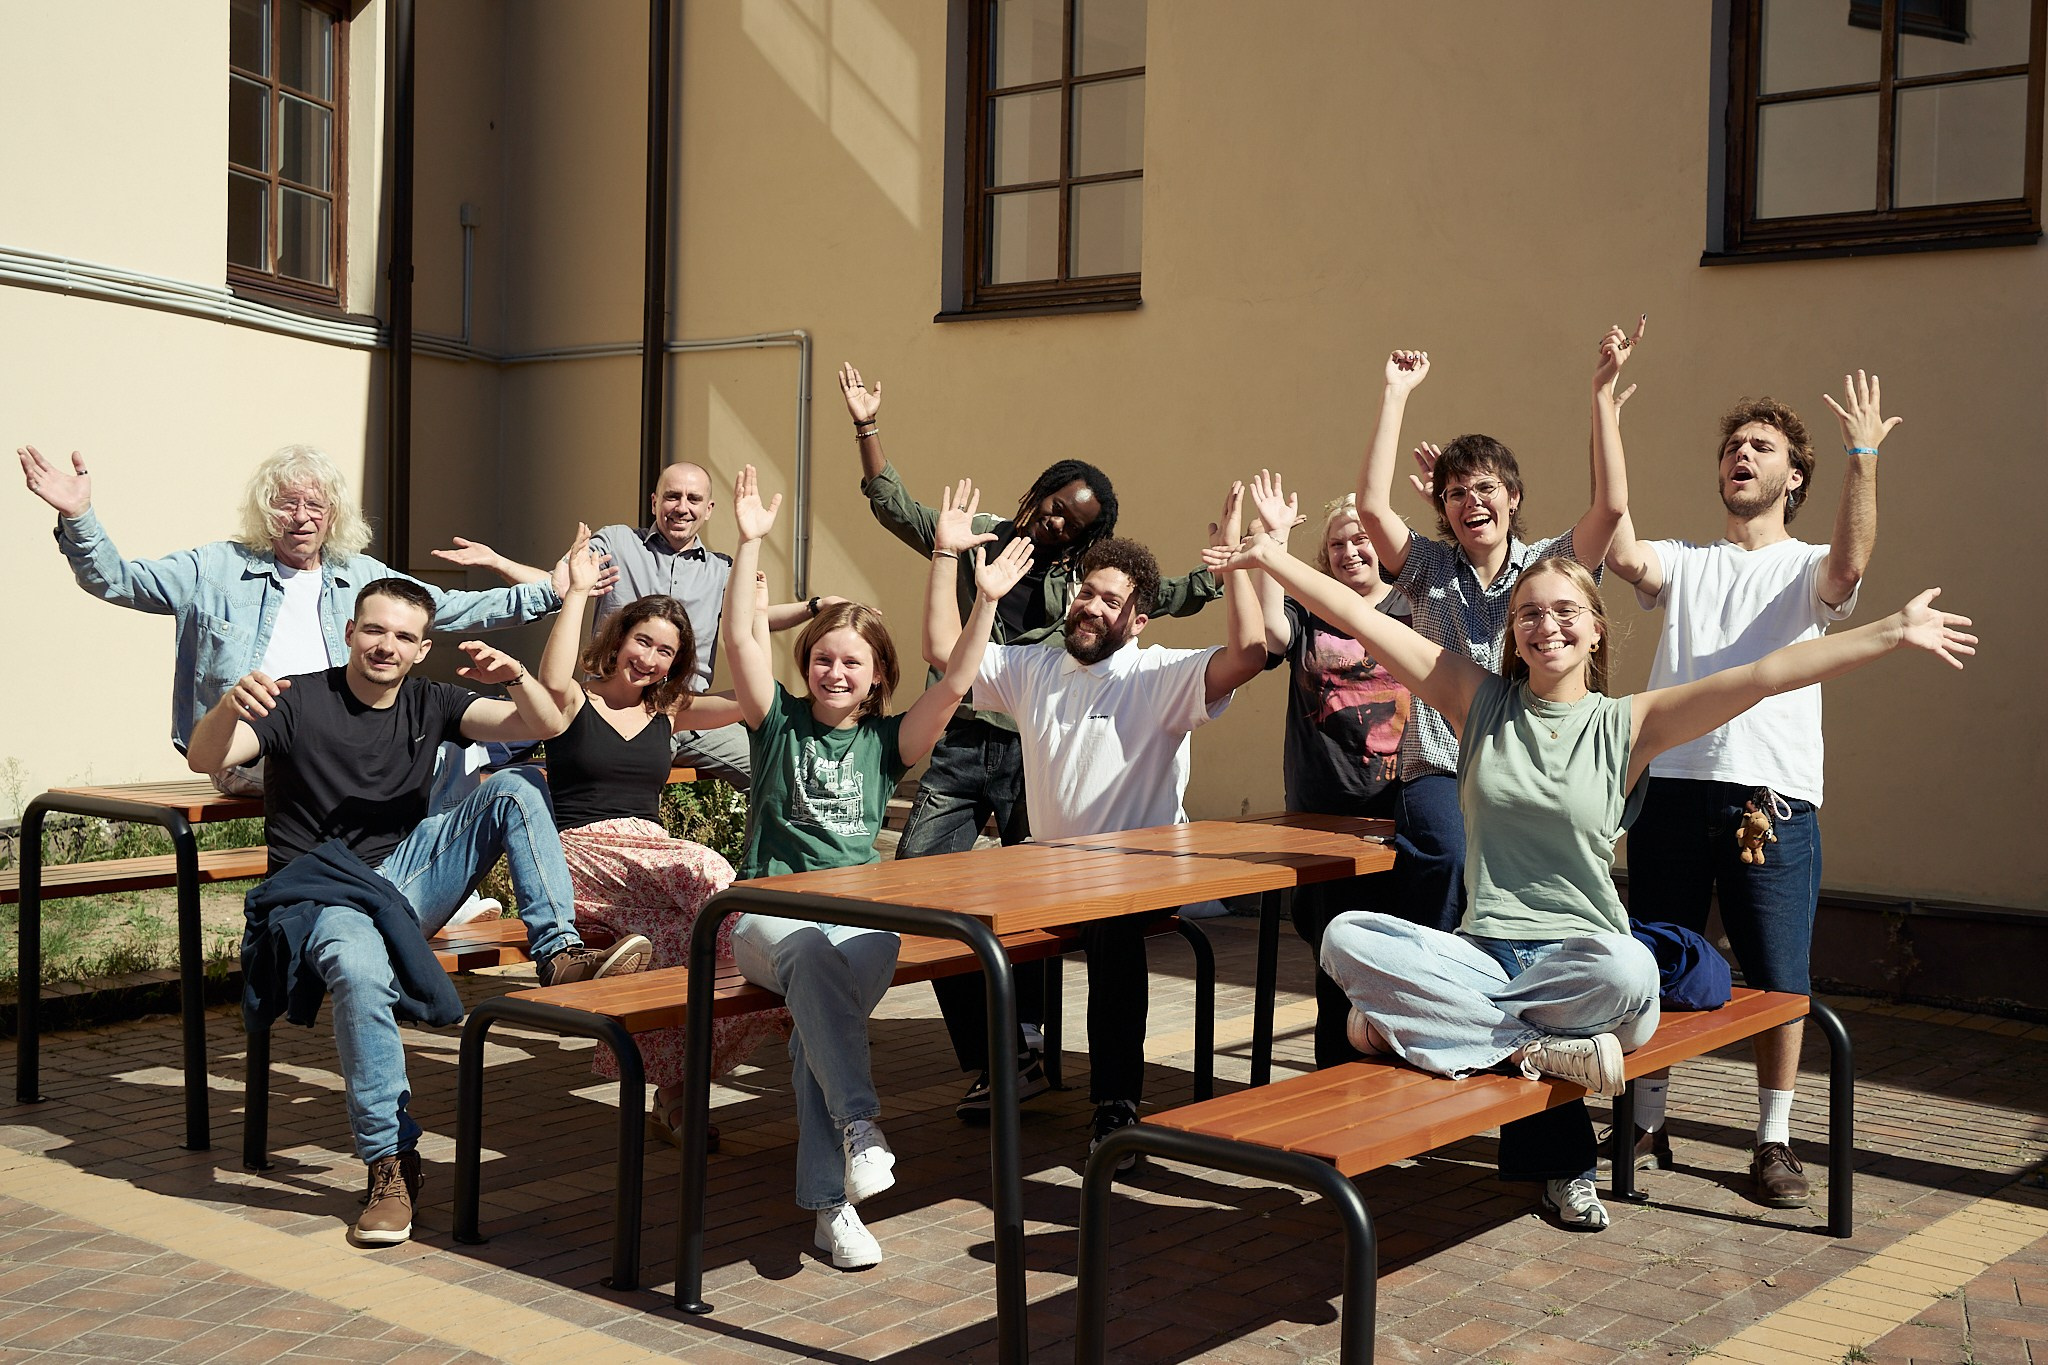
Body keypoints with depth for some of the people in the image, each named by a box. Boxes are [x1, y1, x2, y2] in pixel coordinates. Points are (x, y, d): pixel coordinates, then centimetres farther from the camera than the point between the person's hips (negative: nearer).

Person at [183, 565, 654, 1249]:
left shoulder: (428, 703, 7)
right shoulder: (298, 701, -5)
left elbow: (543, 725, -1)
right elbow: (204, 759, -19)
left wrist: (517, 677, -23)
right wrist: (229, 709, -42)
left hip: (404, 876, 5)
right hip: (320, 890, -5)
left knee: (516, 789, -12)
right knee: (361, 973, -39)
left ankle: (558, 952, -21)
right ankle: (391, 1161, -28)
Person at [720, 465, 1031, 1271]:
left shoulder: (886, 741, 14)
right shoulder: (780, 723, 11)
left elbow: (953, 687, 1)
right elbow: (742, 638, -2)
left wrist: (986, 602, -7)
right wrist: (750, 543, -10)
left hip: (861, 917, 1)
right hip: (771, 911, -1)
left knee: (836, 987, -33)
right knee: (813, 956, -38)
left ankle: (830, 1200, -35)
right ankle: (858, 1125, -48)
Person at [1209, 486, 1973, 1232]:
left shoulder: (1627, 725, 5)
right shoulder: (1480, 702, 9)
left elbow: (1764, 675, -2)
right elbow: (1365, 622, 5)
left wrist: (1894, 631, -7)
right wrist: (1271, 557, 3)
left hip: (1580, 953, -1)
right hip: (1481, 952, 1)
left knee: (1630, 972, -38)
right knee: (1345, 938, -26)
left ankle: (1414, 1021, -18)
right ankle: (1540, 1049, -24)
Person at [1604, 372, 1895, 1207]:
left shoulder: (1807, 570, 9)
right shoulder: (1684, 565, 15)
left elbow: (1850, 566, -15)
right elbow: (1622, 555, -6)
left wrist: (1862, 456, -22)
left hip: (1774, 796, -2)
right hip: (1669, 787, 2)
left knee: (1778, 978, 0)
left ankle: (1775, 1140, 14)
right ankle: (1648, 1125, 19)